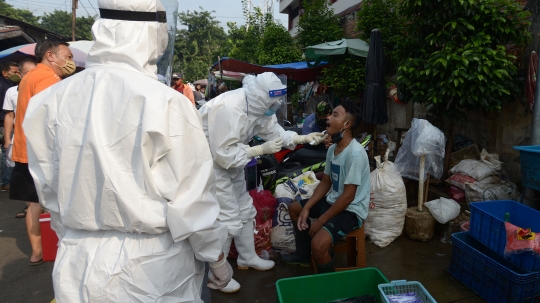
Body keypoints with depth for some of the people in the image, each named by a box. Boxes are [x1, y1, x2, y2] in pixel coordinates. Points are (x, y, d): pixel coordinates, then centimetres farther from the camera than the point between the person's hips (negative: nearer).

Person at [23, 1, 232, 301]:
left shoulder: (54, 99, -6)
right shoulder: (165, 103, -21)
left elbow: (51, 189, 4)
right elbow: (192, 198, -16)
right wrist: (217, 257, 0)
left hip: (78, 265, 4)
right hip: (151, 269, -4)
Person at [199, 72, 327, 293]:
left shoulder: (259, 106, -6)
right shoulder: (228, 109, -33)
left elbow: (273, 130, 4)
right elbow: (224, 154, -31)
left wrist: (304, 138, -6)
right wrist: (261, 150, -27)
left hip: (232, 162, 9)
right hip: (213, 163, -9)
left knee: (245, 210, 17)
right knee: (228, 219, -5)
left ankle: (248, 258, 36)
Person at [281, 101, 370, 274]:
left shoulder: (355, 153, -26)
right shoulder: (332, 149, 2)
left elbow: (348, 196, -26)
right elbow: (325, 182, 10)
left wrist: (320, 221, -20)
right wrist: (307, 208, -1)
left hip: (351, 210, -9)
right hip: (333, 201, 10)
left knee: (318, 244, -29)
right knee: (295, 208, 19)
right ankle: (304, 255, 33)